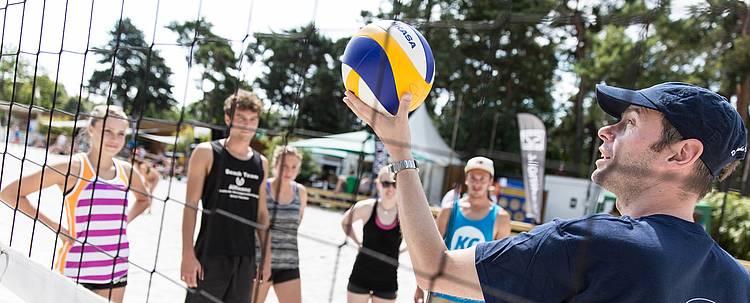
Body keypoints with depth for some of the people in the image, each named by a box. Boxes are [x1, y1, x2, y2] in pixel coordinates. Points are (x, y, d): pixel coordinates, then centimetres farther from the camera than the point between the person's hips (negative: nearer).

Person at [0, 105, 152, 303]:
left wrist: (125, 222, 10)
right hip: (75, 270, -4)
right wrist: (53, 226, -10)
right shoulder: (73, 168, -9)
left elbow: (144, 199, 27)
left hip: (115, 272, 5)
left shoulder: (126, 171, 5)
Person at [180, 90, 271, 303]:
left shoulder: (261, 163, 11)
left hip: (246, 259, 5)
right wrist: (188, 254, -13)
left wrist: (266, 254, 13)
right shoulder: (207, 153, -3)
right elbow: (191, 206, -6)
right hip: (211, 255, -4)